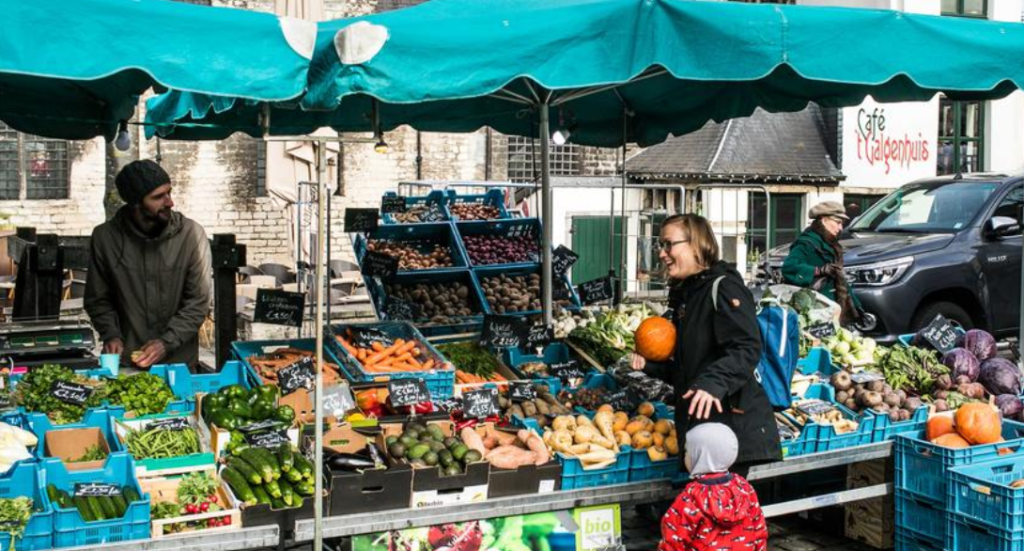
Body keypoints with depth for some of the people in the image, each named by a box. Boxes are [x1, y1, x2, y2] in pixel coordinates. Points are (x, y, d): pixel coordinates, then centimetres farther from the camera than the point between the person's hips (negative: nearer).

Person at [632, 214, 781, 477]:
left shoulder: (723, 287, -10)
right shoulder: (684, 295, 17)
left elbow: (746, 350, -21)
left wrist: (713, 383, -35)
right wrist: (650, 364, 9)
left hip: (732, 421, -9)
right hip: (698, 422, 9)